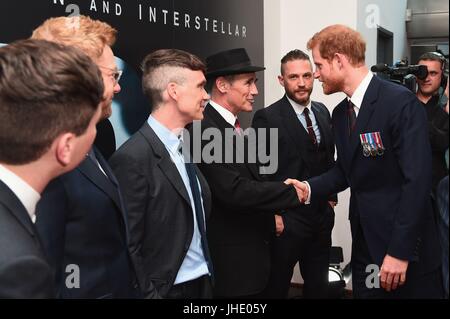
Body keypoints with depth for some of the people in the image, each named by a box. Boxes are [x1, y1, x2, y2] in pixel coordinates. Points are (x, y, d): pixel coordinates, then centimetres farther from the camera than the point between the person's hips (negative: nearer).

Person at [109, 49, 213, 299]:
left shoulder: (184, 145, 7)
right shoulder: (132, 158, -19)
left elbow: (198, 220, 8)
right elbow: (128, 248, -17)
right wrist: (148, 294, -14)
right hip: (167, 288, -7)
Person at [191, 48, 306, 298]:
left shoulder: (234, 126, 12)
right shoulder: (204, 131, -20)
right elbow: (234, 191, -27)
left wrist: (271, 213, 8)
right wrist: (293, 192, -21)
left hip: (254, 251, 9)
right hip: (232, 260, -9)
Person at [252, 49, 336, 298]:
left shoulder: (322, 112, 7)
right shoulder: (267, 118, -13)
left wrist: (331, 195, 9)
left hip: (322, 216, 6)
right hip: (286, 219, -6)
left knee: (319, 286, 18)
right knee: (277, 287, 10)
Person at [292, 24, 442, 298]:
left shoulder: (401, 102, -16)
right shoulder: (341, 113, 9)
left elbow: (417, 179, -21)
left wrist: (400, 250, -22)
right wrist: (310, 188, -4)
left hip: (405, 247, -7)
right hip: (365, 245, 7)